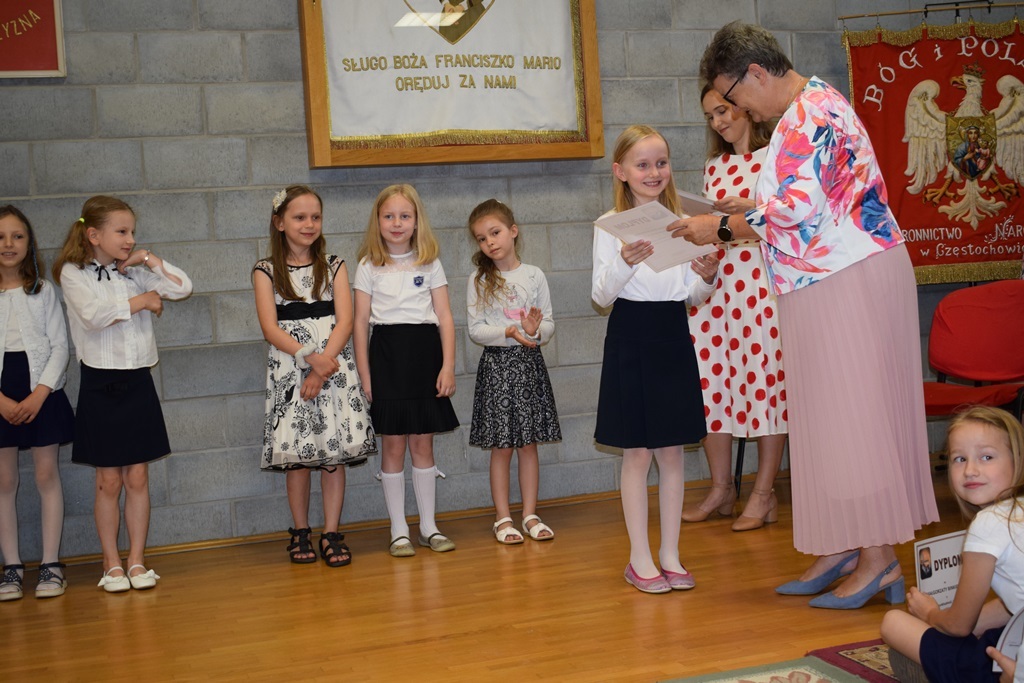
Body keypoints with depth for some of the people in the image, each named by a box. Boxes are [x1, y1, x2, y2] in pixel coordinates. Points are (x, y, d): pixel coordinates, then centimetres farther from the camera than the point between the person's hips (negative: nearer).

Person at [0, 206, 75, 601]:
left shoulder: (43, 291, 4)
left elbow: (60, 346, 1)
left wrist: (39, 394, -12)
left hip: (41, 392, 0)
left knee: (47, 475, 1)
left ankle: (51, 564, 8)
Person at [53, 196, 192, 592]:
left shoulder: (134, 273, 9)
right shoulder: (73, 273, -3)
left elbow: (182, 288, 1)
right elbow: (93, 314, -20)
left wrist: (150, 261, -3)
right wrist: (141, 301, -9)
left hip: (137, 381, 4)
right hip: (100, 384, -3)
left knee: (137, 477, 5)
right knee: (109, 481, 3)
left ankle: (137, 561, 14)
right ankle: (112, 564, 14)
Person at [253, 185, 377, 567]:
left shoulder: (333, 267, 8)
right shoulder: (267, 272, 4)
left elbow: (345, 321, -2)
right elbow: (270, 328, -6)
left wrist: (324, 364, -14)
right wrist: (309, 358, -19)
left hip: (334, 368, 1)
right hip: (289, 370, -1)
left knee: (335, 449, -1)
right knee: (296, 452, 2)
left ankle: (331, 534, 7)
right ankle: (300, 532, 16)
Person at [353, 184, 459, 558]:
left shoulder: (430, 263, 7)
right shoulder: (369, 267, 4)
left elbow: (445, 317, 4)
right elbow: (360, 323, 2)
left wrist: (448, 366, -5)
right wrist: (364, 374, -4)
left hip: (425, 353, 1)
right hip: (387, 354, -1)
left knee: (423, 444, 7)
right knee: (393, 445, 1)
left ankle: (429, 526, 17)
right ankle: (399, 531, 10)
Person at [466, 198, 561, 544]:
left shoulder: (534, 276, 3)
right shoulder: (479, 282, 0)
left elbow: (549, 325, 3)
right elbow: (475, 330, -5)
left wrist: (535, 329, -19)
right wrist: (509, 333, -21)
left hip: (529, 363, 1)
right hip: (497, 364, -1)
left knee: (529, 444, 7)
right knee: (501, 447, 2)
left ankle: (530, 514, 16)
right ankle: (503, 518, 11)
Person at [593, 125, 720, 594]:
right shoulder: (611, 226, -3)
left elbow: (692, 297, 9)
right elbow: (601, 296, -9)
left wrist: (707, 279, -12)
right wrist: (624, 263, -26)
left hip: (673, 339, 4)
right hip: (630, 339, -4)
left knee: (672, 451, 8)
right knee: (636, 453, 2)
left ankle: (670, 553, 19)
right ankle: (639, 559, 12)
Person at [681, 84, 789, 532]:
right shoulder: (714, 167, 17)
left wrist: (750, 208, -16)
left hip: (763, 280, -5)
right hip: (717, 277, 6)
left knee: (764, 377, -3)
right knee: (709, 376, 1)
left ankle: (763, 495, 6)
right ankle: (721, 488, 14)